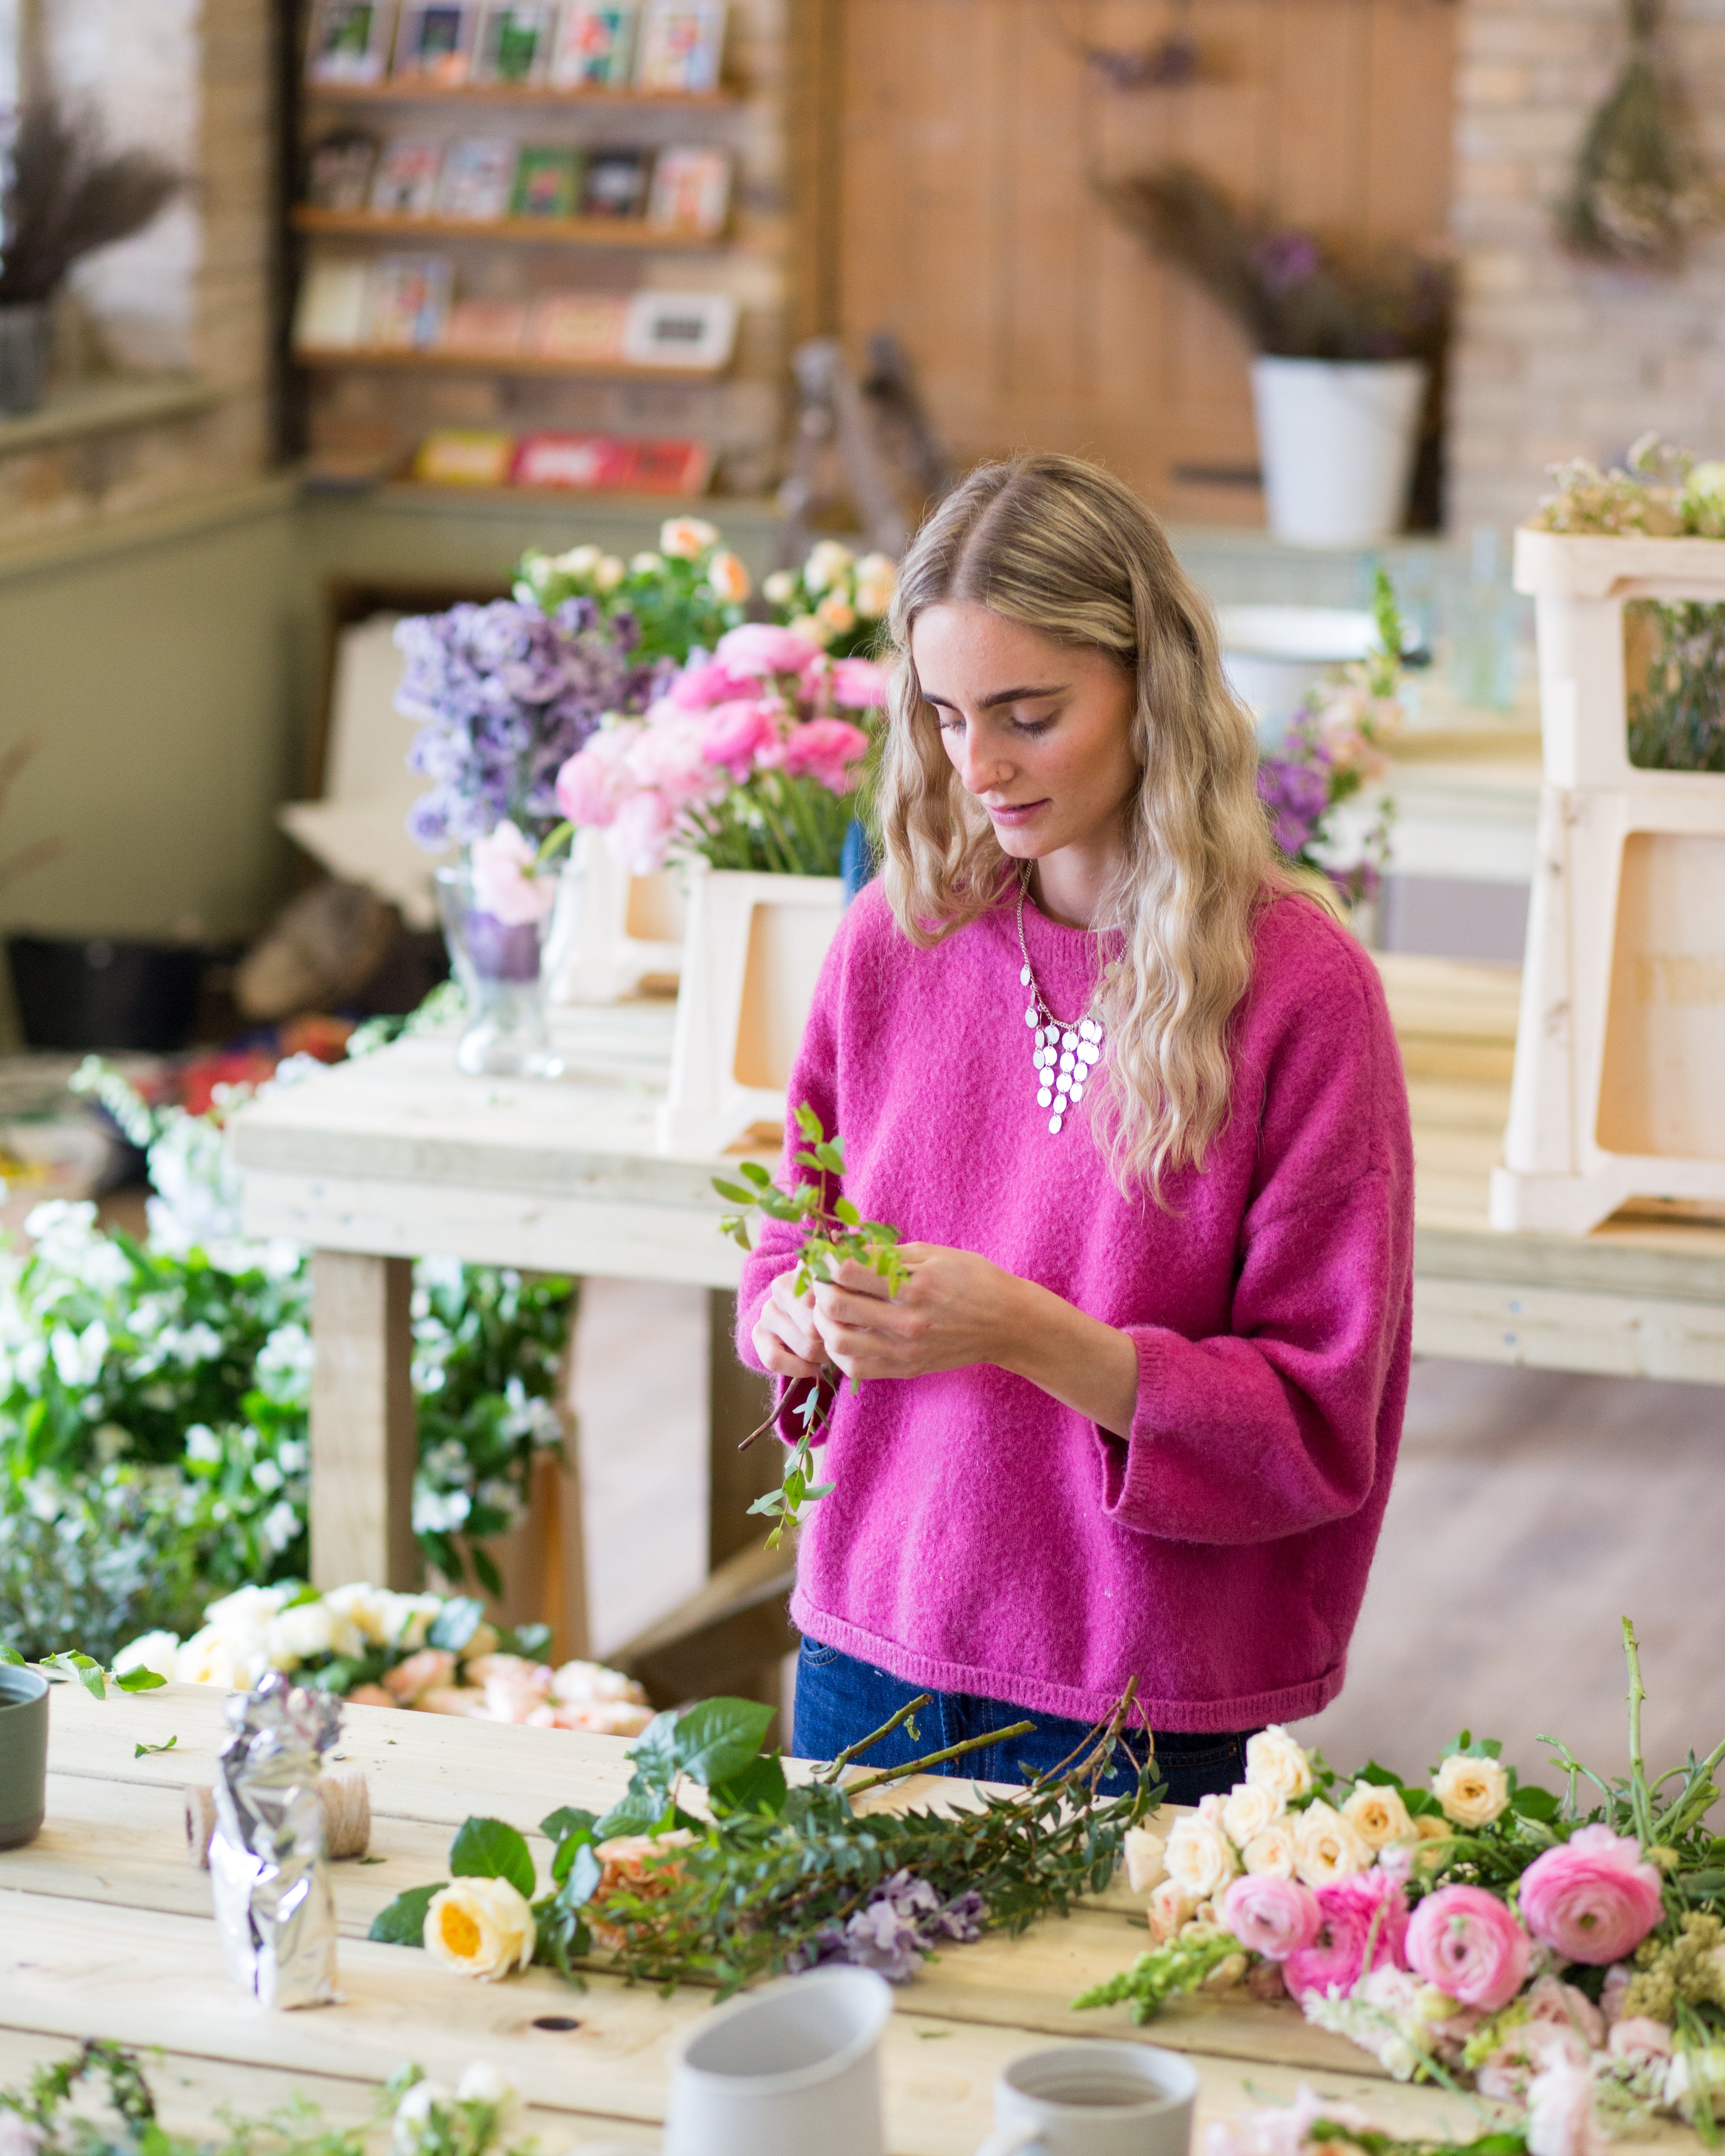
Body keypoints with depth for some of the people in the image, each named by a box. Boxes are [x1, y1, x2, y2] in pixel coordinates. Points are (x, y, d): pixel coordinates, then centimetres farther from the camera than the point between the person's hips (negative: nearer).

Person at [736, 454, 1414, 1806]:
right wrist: (797, 1317, -10)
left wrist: (1025, 1332, -24)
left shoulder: (1298, 984, -12)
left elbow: (1319, 1425, -12)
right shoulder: (897, 935, 2)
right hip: (869, 1665, 4)